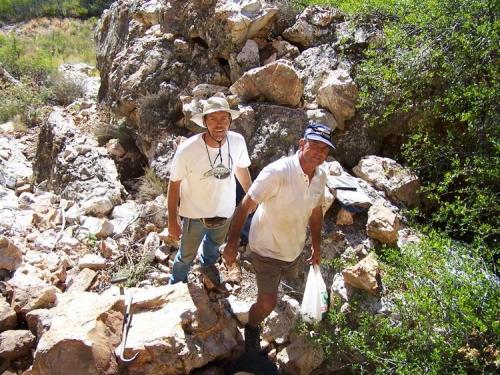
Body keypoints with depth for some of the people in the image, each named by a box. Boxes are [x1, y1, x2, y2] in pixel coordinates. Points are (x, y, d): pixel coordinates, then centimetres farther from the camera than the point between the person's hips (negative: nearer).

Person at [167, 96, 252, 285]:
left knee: (215, 243, 34)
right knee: (186, 255, 21)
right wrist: (172, 220, -11)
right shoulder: (187, 149, -33)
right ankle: (177, 284, 53)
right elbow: (174, 184, -18)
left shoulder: (238, 142, -23)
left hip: (225, 211, 4)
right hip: (195, 214, -3)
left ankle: (208, 264, 68)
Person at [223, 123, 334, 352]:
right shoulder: (277, 172, -31)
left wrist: (316, 246, 14)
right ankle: (252, 330, 34)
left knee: (289, 282, 31)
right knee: (267, 303, 1)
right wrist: (232, 242, -27)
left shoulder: (321, 177, -8)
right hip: (267, 249, -6)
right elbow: (245, 207, -27)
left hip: (294, 249, 7)